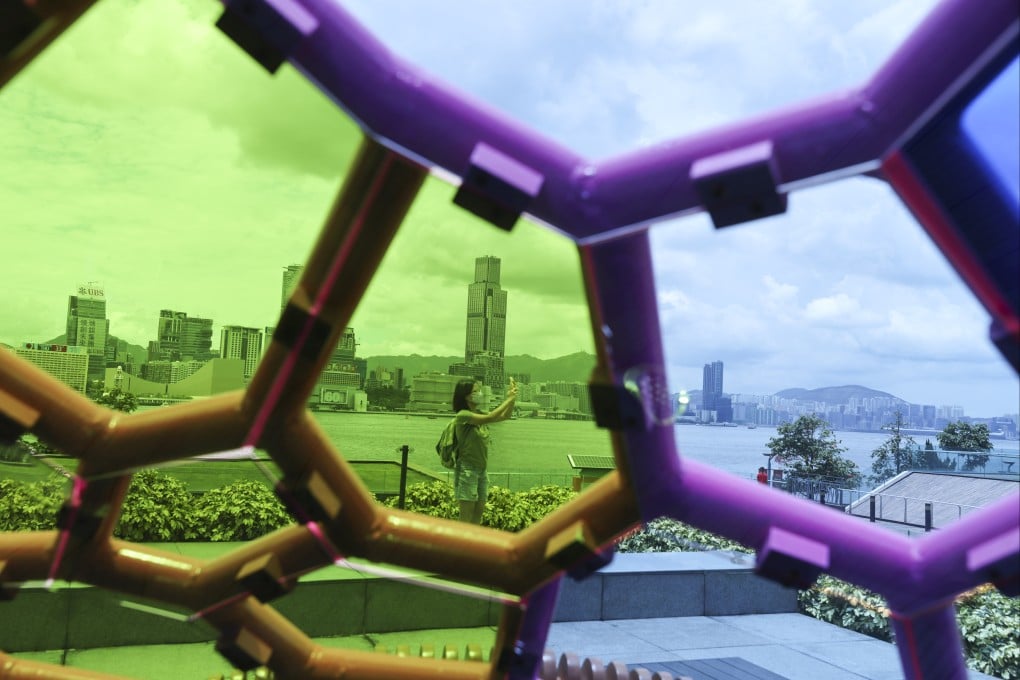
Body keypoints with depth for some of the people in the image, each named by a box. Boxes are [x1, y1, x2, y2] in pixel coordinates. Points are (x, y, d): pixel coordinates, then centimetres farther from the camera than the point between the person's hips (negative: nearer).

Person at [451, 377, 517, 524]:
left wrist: (512, 399, -6)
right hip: (467, 469, -8)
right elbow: (490, 418, -27)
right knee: (466, 516, -5)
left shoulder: (479, 413, 10)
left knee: (479, 511, 10)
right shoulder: (463, 415, -15)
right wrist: (509, 399, -21)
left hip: (481, 470, 8)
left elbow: (504, 416, 10)